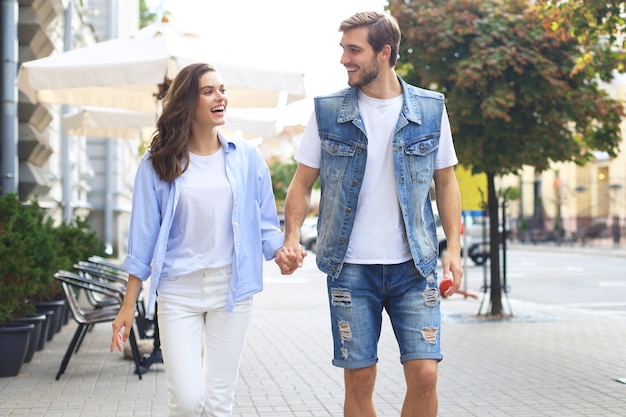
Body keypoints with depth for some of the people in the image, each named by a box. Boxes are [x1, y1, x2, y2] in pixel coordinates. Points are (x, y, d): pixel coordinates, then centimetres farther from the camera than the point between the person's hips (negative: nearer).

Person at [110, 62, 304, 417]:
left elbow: (265, 225, 7)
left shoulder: (247, 158, 4)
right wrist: (128, 307, 0)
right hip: (178, 291, -1)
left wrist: (283, 250, -16)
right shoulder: (158, 163, 1)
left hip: (232, 289, 1)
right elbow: (143, 236, 2)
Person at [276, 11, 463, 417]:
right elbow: (302, 183, 6)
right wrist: (292, 238, -10)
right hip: (351, 269, 0)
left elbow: (446, 181, 9)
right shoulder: (328, 112, 1)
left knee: (424, 374, -7)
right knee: (359, 380, 3)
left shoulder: (430, 109, 2)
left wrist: (454, 248, 0)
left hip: (414, 266, 0)